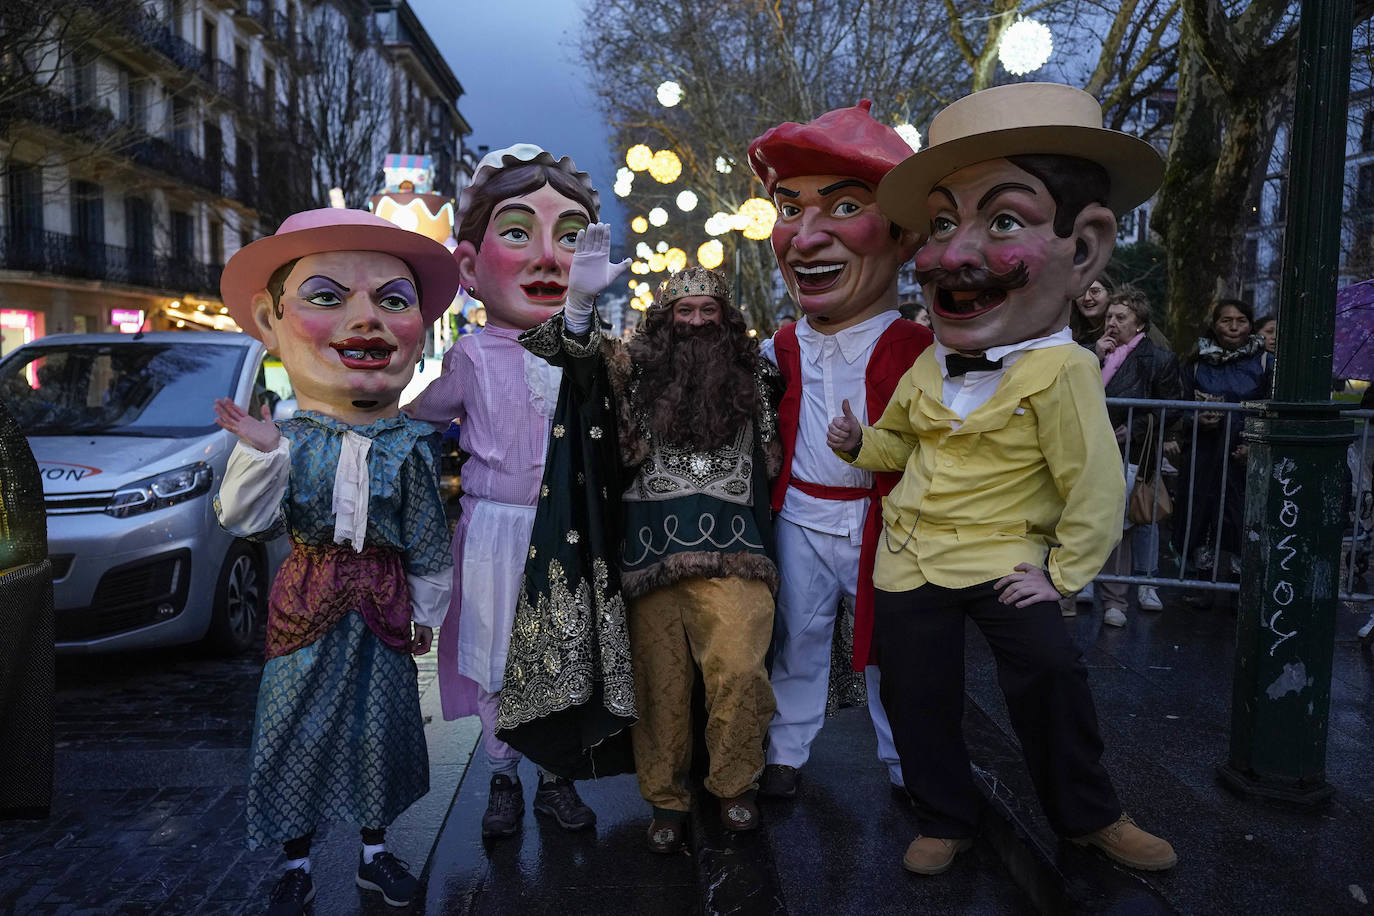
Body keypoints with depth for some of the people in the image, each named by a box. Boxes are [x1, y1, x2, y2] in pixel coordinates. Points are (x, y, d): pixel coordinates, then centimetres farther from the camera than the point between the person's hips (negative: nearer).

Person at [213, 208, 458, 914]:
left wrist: (425, 612, 2)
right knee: (297, 731, 10)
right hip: (306, 608, 0)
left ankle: (374, 850, 35)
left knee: (380, 731, 12)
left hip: (385, 612, 0)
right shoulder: (286, 441, -7)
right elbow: (244, 521, -10)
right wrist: (259, 455, -24)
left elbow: (428, 543, -1)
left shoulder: (411, 446, -8)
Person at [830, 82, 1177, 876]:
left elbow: (1097, 484, -13)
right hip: (913, 555, 6)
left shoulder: (1058, 371, -17)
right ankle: (947, 819, 29)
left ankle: (1090, 814, 13)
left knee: (1049, 669, -15)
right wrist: (860, 443, 2)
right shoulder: (927, 368, 3)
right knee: (917, 692, 8)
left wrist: (1061, 572, -9)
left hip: (1003, 555, -5)